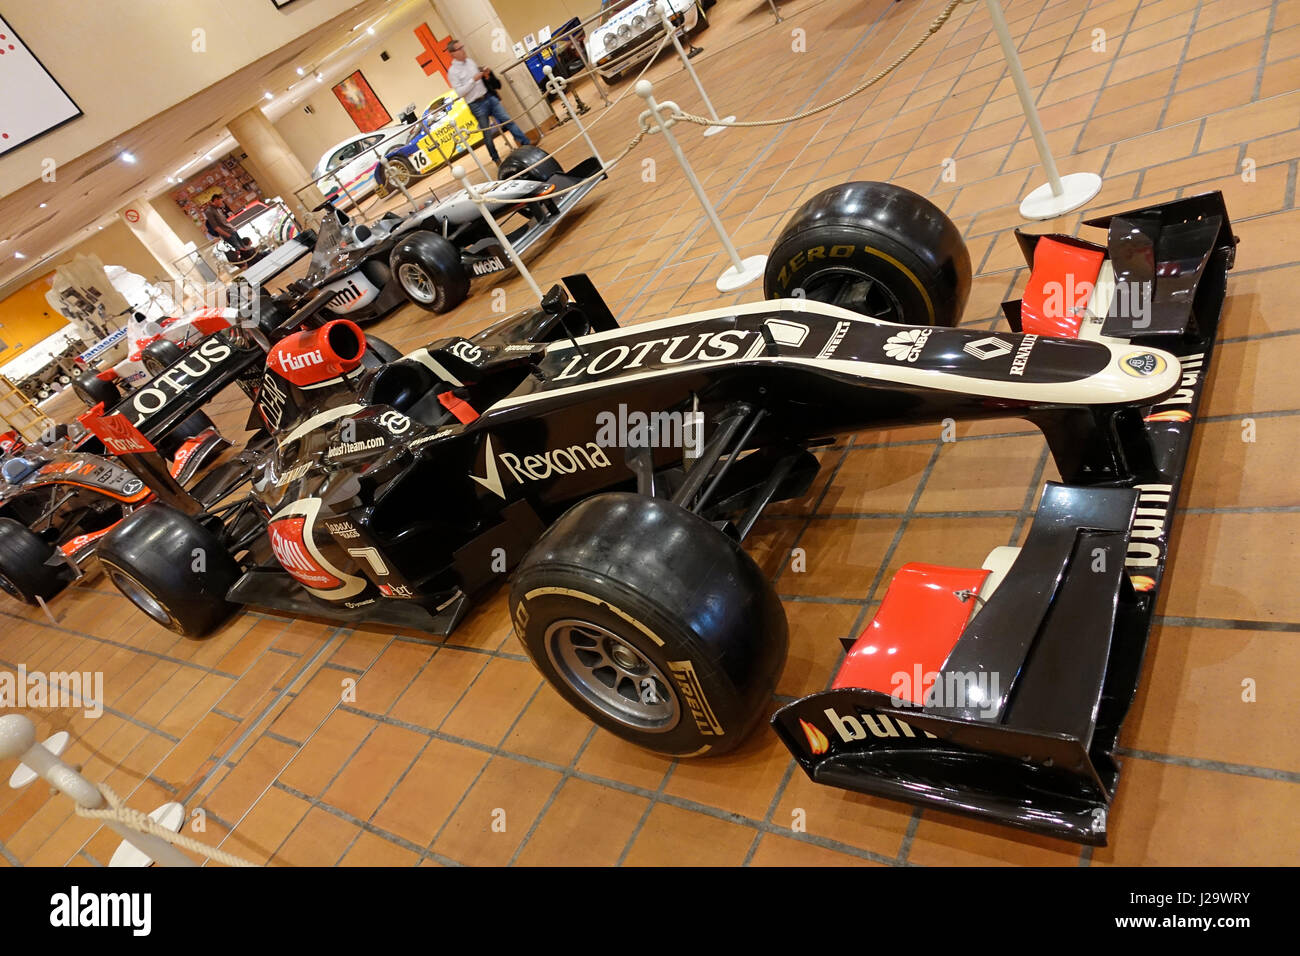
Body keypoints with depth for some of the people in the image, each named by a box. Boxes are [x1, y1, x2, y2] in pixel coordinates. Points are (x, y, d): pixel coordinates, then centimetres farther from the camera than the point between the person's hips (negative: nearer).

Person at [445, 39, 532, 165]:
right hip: (477, 105, -6)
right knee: (487, 134, 4)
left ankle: (526, 142, 10)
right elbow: (460, 92, -17)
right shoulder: (452, 72, -11)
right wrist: (474, 79, -21)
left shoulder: (470, 61, 8)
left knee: (508, 120, 4)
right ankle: (496, 158, 18)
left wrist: (485, 74, 0)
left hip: (489, 97, 6)